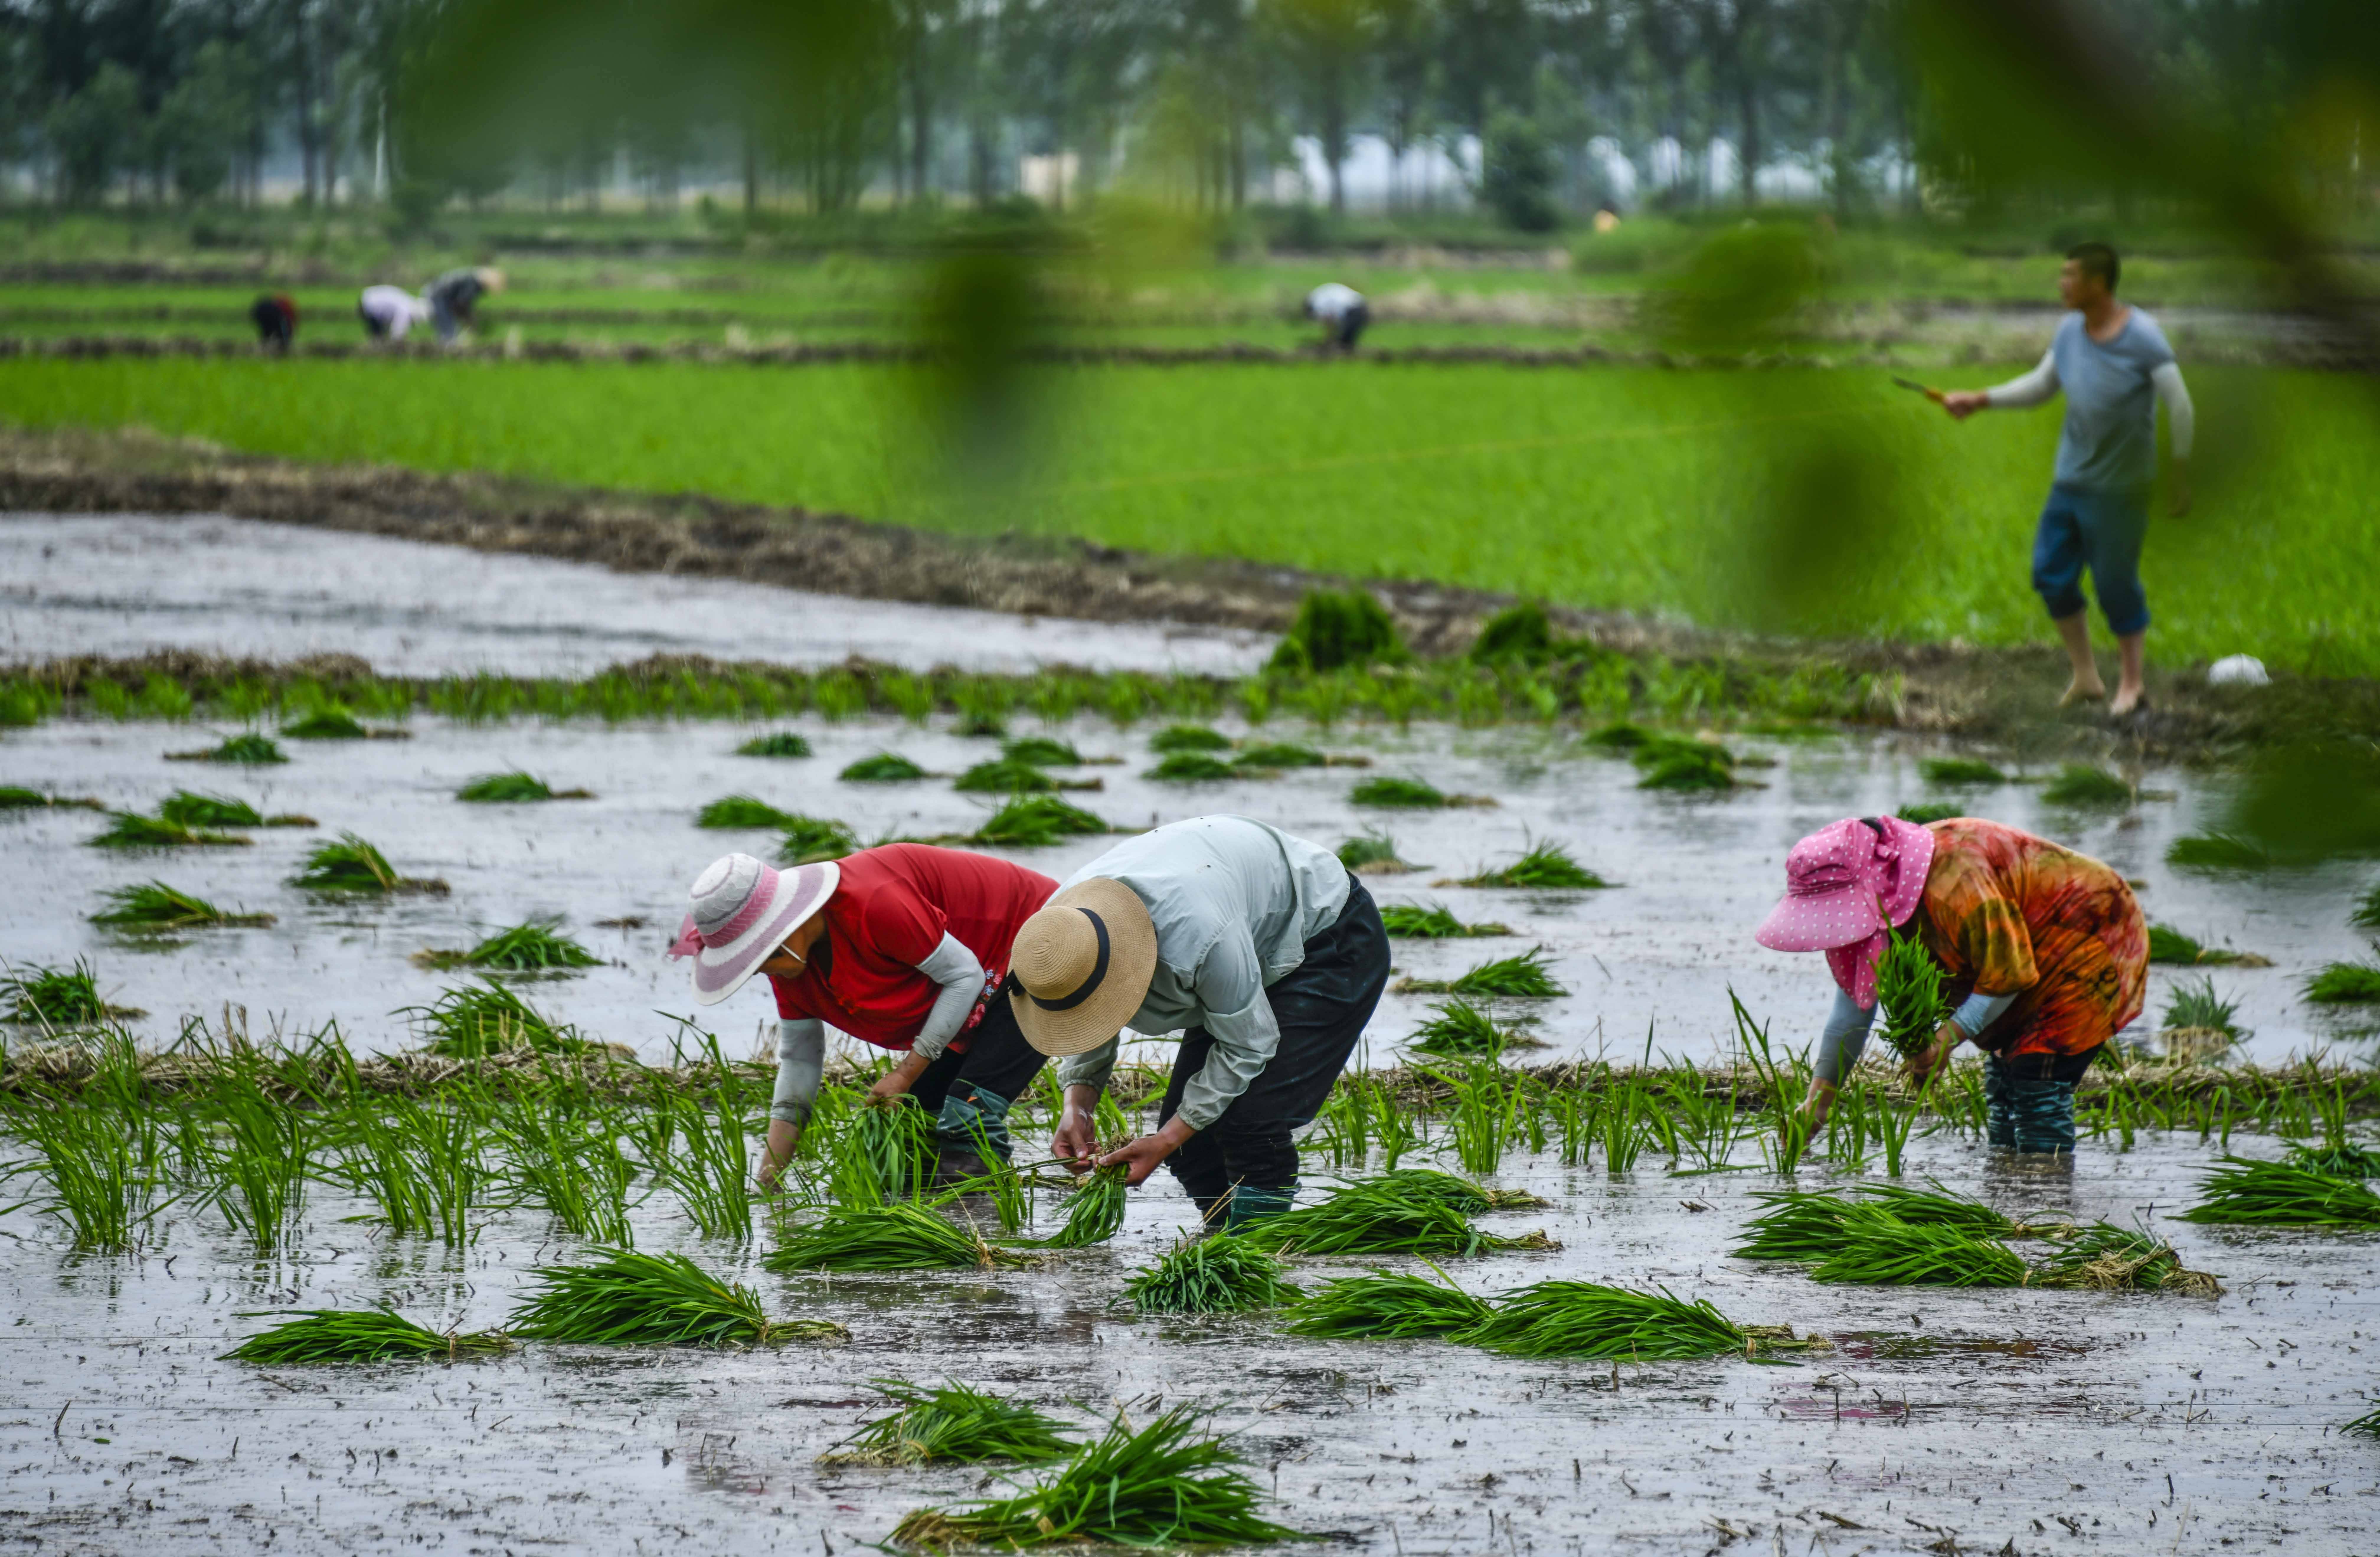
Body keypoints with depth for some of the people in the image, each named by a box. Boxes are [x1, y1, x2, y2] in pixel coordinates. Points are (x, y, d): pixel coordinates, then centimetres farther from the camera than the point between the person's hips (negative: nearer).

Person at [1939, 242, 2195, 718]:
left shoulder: (2142, 337, -17)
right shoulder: (2070, 331, 2)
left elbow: (2181, 407, -13)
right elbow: (2040, 385, 16)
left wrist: (2182, 477, -12)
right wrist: (1980, 400, 9)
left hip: (2119, 488, -7)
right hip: (2071, 478, 7)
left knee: (2116, 584, 0)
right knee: (2051, 574, 8)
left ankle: (2131, 682, 19)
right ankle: (2085, 677, 23)